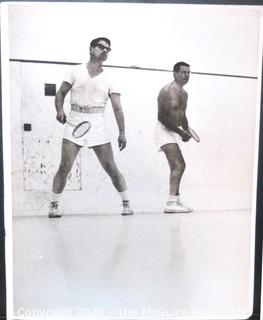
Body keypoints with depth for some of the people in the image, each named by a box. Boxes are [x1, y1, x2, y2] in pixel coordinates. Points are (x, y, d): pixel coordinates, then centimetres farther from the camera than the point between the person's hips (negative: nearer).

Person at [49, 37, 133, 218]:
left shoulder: (109, 80, 9)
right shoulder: (76, 72, 10)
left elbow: (117, 108, 3)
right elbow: (61, 93, 11)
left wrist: (122, 132, -6)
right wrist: (60, 110, -9)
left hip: (97, 126, 0)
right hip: (74, 124, 0)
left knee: (111, 168, -1)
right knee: (65, 167, -6)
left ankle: (126, 203, 14)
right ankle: (54, 205, 8)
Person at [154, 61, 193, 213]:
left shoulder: (184, 93, 14)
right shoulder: (167, 91, -14)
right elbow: (162, 117, -20)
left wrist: (187, 132, 5)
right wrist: (180, 132, -21)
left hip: (174, 132, 10)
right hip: (164, 131, -10)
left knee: (180, 165, 16)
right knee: (178, 165, -20)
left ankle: (176, 201, 28)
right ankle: (171, 203, -22)